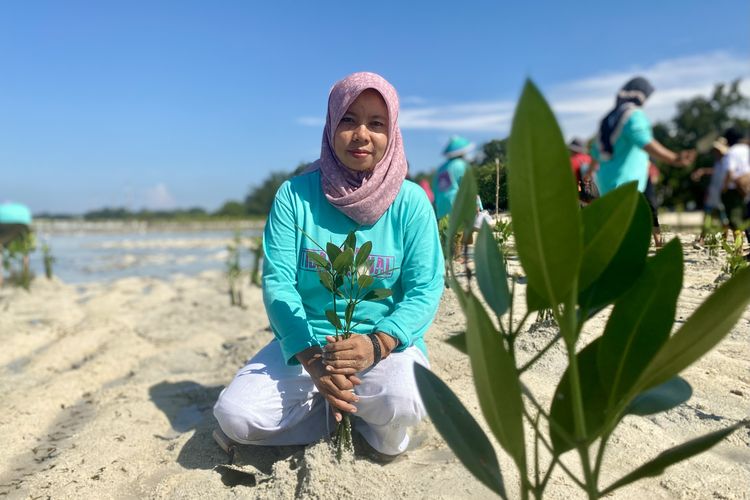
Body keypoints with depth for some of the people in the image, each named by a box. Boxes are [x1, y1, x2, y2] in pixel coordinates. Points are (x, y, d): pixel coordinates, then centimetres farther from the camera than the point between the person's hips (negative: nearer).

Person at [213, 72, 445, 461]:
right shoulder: (295, 195, -4)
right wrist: (312, 357, -25)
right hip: (305, 342, 2)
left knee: (400, 401, -34)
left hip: (388, 341, -1)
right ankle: (357, 412, 0)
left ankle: (377, 428, 4)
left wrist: (376, 343, -27)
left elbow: (425, 290, -9)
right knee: (235, 415, -20)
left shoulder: (410, 201, -5)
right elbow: (277, 282, -10)